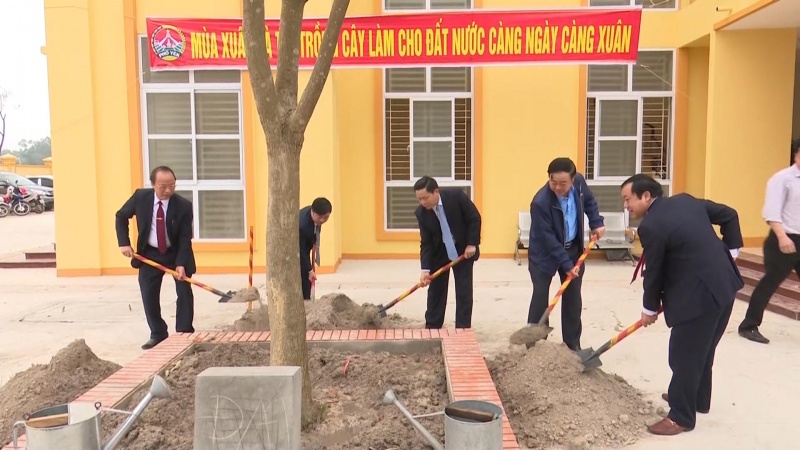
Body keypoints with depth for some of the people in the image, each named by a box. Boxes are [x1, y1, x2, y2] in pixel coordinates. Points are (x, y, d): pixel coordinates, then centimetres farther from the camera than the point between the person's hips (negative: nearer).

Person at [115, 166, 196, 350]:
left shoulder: (184, 205, -21)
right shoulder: (140, 197, -15)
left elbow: (185, 238, -19)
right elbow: (121, 216, 2)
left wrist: (181, 263, -31)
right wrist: (124, 243, -8)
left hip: (176, 253, -2)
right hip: (149, 254, 2)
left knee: (184, 292, -4)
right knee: (149, 295, 2)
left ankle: (184, 333, 7)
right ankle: (158, 334, 16)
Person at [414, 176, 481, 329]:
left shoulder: (456, 195, -24)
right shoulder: (421, 213, -17)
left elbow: (474, 218, -15)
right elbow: (426, 243, -14)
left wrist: (472, 244, -17)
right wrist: (425, 269, -23)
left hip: (463, 249, -2)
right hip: (438, 252, 2)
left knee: (464, 290, -1)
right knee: (436, 289, 6)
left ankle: (463, 328, 8)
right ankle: (432, 327, 19)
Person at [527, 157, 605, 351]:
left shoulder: (579, 182, -15)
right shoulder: (541, 202, -32)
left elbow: (589, 201, 9)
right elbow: (548, 239, -27)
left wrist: (596, 223, -1)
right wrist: (566, 264, -26)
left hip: (573, 248, 5)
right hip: (544, 253, -5)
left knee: (573, 297, 10)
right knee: (540, 297, -2)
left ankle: (573, 344, 21)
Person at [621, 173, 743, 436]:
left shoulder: (651, 226, -17)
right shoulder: (686, 200, 8)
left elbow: (654, 272, -9)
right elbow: (729, 215, 16)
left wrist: (650, 309, 5)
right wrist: (731, 250, 18)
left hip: (698, 295, -10)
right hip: (723, 284, 10)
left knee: (684, 355, 3)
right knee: (702, 350, 24)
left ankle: (681, 417, 14)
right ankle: (699, 399, 40)